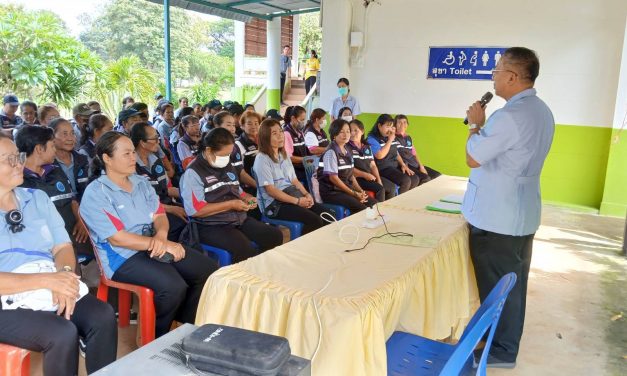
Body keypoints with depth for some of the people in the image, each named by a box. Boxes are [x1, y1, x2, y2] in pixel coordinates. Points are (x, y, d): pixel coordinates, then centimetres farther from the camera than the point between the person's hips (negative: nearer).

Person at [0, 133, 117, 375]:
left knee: (103, 317, -20)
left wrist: (64, 275, -14)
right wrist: (48, 280, -23)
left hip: (52, 292, 5)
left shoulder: (37, 198, 11)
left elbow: (62, 247, 9)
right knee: (62, 333, -28)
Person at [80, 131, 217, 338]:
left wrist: (161, 235, -17)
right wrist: (164, 245, -19)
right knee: (174, 287, -30)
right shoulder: (95, 193, -9)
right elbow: (118, 238, -17)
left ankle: (186, 325, 9)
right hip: (122, 257, -7)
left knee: (209, 270, -9)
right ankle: (156, 337, -1)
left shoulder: (141, 182, 13)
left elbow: (159, 214, 8)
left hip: (156, 246, 7)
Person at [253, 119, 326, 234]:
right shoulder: (262, 159, -9)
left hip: (293, 195, 8)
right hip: (275, 203, -8)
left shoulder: (284, 155, 16)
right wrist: (297, 201, -17)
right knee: (314, 220, -24)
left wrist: (306, 194, -2)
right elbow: (270, 190, -15)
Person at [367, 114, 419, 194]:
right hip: (383, 168, -8)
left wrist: (403, 165, 6)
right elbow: (379, 155, -22)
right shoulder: (372, 139, -8)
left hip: (395, 166, 8)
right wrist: (389, 141, -14)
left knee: (415, 179, -9)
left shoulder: (391, 138, 16)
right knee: (406, 181, -25)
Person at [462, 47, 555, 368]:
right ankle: (507, 343, 35)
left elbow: (473, 159, -16)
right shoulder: (541, 111, 8)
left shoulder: (509, 116, -25)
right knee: (512, 283, 20)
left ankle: (498, 351, 19)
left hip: (496, 218, -10)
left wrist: (475, 125, -5)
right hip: (521, 214, 10)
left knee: (494, 286, 5)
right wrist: (483, 127, 7)